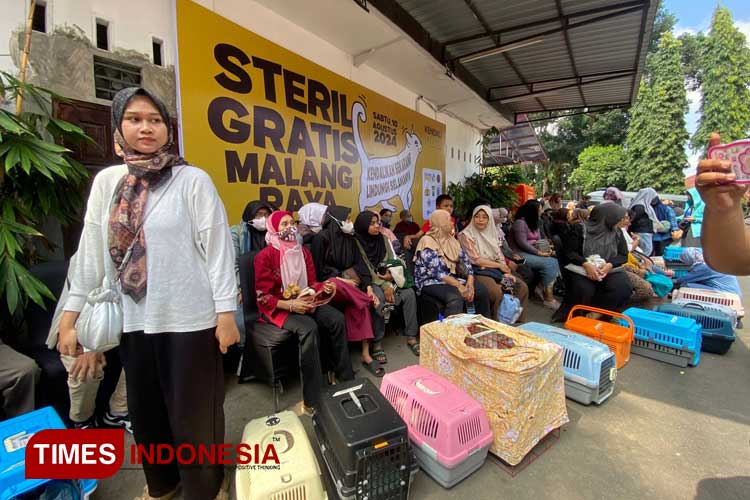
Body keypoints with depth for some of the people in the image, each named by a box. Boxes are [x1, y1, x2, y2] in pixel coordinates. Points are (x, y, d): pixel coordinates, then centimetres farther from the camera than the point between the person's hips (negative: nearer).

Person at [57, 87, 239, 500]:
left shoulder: (193, 180, -7)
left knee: (195, 413, 9)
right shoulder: (106, 181, 7)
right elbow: (91, 252, 9)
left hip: (190, 319, -5)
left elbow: (218, 247, -10)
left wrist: (226, 312, -13)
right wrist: (70, 314, 8)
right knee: (146, 411, 21)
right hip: (135, 320, 5)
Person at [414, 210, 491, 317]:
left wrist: (470, 281, -11)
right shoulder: (427, 242, -13)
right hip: (432, 282, -7)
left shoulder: (451, 239, 11)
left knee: (481, 289, -9)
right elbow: (437, 272, -21)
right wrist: (459, 286, -23)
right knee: (456, 297, -34)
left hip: (452, 278, 7)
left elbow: (464, 260, 6)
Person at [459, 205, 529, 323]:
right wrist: (499, 265, -6)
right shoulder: (466, 235, -6)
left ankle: (517, 319, 8)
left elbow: (499, 256, 11)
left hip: (496, 270, 7)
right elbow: (475, 260, -12)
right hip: (478, 271, -7)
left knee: (522, 287, -5)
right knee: (497, 292, -30)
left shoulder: (492, 233, 14)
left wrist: (506, 272, -7)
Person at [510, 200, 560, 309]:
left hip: (533, 253, 9)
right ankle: (548, 298, -15)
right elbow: (522, 244, -17)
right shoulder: (520, 222, -11)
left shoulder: (535, 223, 19)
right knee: (548, 264, -23)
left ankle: (542, 288, -6)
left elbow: (539, 240, 21)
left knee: (554, 262, -15)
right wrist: (539, 253, -17)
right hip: (521, 254, -8)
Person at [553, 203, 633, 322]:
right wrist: (586, 264, -25)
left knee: (624, 287, -25)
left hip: (609, 269, 5)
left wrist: (610, 264, -15)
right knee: (584, 290, -32)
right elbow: (568, 252, -9)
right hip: (581, 269, -4)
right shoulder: (580, 229, -4)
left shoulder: (617, 232, 12)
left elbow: (623, 255, 8)